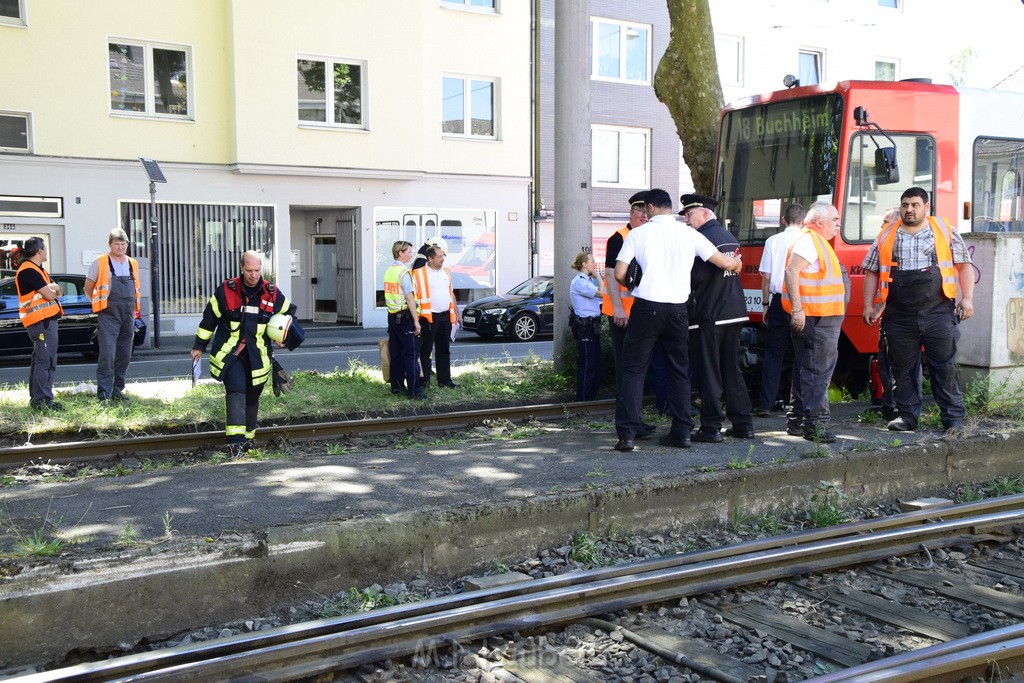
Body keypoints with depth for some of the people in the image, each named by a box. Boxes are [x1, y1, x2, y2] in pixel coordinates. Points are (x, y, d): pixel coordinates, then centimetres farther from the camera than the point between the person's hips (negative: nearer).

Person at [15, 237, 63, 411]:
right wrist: (53, 290, 4)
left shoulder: (36, 269, 20)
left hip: (46, 320, 11)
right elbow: (49, 295, -18)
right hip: (42, 321, -11)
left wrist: (52, 289, -7)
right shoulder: (29, 270, -14)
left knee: (39, 360, 15)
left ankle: (36, 397, 22)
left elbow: (56, 290, 16)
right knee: (46, 361, -12)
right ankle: (43, 400, -12)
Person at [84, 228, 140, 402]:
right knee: (107, 353, -12)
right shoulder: (100, 263, -1)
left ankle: (117, 389, 19)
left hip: (128, 314, 5)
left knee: (125, 355, 8)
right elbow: (88, 288, 6)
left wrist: (134, 308, 14)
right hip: (108, 315, -5)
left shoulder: (133, 264, 13)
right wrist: (99, 304, 5)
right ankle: (104, 393, -10)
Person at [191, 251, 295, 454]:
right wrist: (199, 346, 11)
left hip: (257, 355, 3)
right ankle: (235, 441, -25)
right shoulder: (226, 290, -4)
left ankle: (248, 438, 29)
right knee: (236, 392, -19)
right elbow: (209, 319, 6)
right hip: (229, 353, -3)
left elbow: (289, 313, 18)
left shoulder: (273, 293, 1)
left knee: (252, 398, 11)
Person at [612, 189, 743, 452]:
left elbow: (619, 274, -5)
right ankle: (681, 432, 15)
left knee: (635, 370, 3)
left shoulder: (638, 233, 0)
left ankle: (627, 434, -3)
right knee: (679, 370, 15)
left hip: (646, 307, -2)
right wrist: (737, 263, 29)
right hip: (677, 309, 2)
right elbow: (726, 263, 6)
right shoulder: (689, 234, 5)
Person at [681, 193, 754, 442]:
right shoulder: (730, 237, 14)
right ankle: (743, 424, 18)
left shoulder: (702, 238, -14)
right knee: (732, 369, 15)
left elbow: (697, 277, -20)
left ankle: (711, 428, 2)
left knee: (707, 372, -1)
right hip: (735, 312, 8)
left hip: (709, 315, -8)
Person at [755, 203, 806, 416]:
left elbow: (766, 277, 4)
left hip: (779, 301, 1)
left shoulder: (773, 241, 3)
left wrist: (766, 304, 12)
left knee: (773, 353, 6)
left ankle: (765, 404, 0)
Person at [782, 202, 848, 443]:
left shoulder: (819, 242, 21)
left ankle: (797, 420, 21)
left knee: (806, 369, 14)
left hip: (822, 317, 11)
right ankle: (815, 422, -9)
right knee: (817, 370, -10)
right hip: (814, 318, -11)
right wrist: (797, 309, -27)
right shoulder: (808, 240, -12)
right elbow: (791, 271, -22)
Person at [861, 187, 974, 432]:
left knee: (944, 366, -1)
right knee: (903, 368, 6)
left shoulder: (946, 232, 7)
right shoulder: (886, 237, 9)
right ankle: (907, 415, 17)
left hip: (939, 314, -1)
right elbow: (872, 272, 11)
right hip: (900, 317, 2)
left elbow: (965, 265, 8)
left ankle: (954, 417, 7)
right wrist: (869, 306, 4)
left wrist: (967, 298, -2)